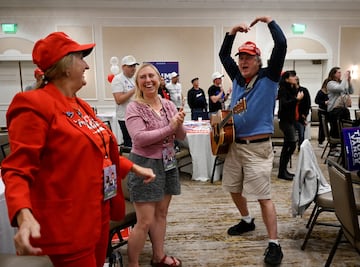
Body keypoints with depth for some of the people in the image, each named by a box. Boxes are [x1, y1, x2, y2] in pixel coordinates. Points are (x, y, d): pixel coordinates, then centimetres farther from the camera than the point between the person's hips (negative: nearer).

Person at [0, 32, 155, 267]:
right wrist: (24, 215, -37)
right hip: (68, 224, -9)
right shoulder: (35, 105, -15)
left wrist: (135, 168, 20)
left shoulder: (81, 106, 12)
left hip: (98, 214, 9)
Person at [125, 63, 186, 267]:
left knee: (161, 214, 17)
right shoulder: (134, 108, -10)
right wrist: (169, 128, -23)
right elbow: (139, 138, -22)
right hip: (145, 165, -6)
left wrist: (179, 125, -18)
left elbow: (181, 136, 4)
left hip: (168, 163, 6)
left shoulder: (169, 105, 5)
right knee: (145, 221, -3)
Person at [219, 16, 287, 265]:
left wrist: (268, 20, -3)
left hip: (257, 147, -6)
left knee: (263, 195, -5)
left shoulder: (269, 77, -3)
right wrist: (233, 31, 8)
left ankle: (274, 244, 5)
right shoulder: (238, 77, 11)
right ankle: (247, 221, 41)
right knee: (233, 188, 17)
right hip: (234, 144, 7)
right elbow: (223, 55, 18)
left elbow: (281, 45, -12)